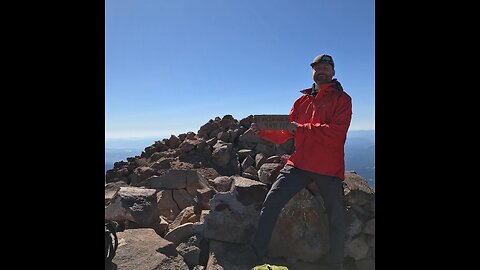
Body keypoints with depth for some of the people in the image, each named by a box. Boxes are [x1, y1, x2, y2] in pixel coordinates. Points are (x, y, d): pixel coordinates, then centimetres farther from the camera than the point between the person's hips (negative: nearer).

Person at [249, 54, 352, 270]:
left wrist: (302, 128, -17)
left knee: (336, 219, 8)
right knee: (272, 201, -7)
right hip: (299, 163, 3)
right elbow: (284, 134, 13)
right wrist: (262, 132, -2)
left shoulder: (341, 99, 4)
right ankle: (257, 252, 5)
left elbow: (337, 131, -14)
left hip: (329, 168, -3)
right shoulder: (302, 101, 16)